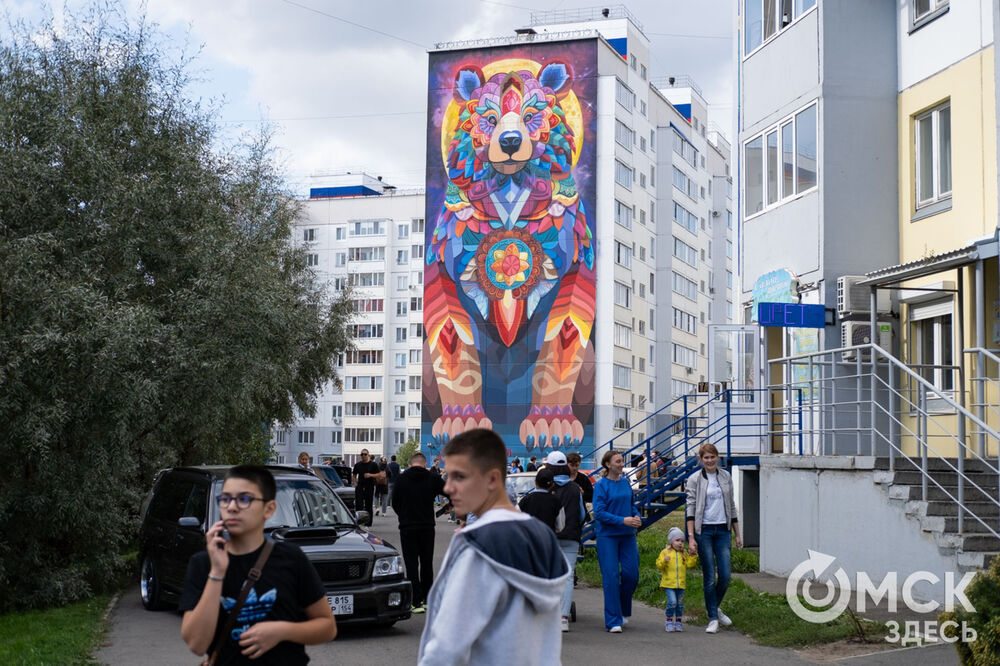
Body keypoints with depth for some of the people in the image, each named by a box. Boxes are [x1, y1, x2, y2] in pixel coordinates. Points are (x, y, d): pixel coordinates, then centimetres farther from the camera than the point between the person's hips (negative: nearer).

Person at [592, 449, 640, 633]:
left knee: (631, 575, 2)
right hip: (607, 535, -5)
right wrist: (623, 520, -20)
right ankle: (613, 620, 1)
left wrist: (637, 517, 0)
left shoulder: (625, 482, 9)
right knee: (611, 577, -5)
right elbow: (599, 513, -13)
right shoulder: (601, 485, -7)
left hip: (627, 535, 5)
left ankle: (623, 611, 25)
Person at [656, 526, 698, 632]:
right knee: (672, 602, -15)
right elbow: (659, 565, -4)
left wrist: (693, 555, -7)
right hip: (668, 583, -4)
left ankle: (678, 622, 20)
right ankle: (669, 622, -1)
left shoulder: (684, 554, 12)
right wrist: (664, 561, -22)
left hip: (681, 584, 4)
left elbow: (690, 563, 3)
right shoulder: (665, 552, 1)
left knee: (680, 604, 7)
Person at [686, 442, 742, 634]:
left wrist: (737, 534, 13)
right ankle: (713, 618, 9)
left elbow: (731, 506, 15)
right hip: (704, 531, -3)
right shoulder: (695, 479, -3)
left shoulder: (726, 477, 9)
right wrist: (691, 537, -14)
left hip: (723, 530, 3)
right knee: (709, 577, -2)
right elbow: (690, 508, -6)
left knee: (725, 575, -2)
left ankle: (715, 608, 24)